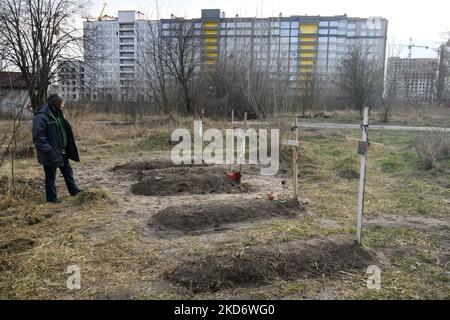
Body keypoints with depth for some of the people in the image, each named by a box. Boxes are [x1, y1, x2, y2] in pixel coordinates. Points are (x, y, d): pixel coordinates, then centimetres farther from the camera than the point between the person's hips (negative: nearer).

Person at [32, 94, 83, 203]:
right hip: (51, 153, -9)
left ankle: (74, 190, 34)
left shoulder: (58, 114, 8)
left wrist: (67, 148, 17)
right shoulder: (41, 117, -21)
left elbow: (65, 132, 19)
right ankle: (52, 197, 20)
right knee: (51, 176, 6)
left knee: (68, 171, 20)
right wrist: (49, 150, -28)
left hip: (62, 151, 9)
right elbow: (38, 137, -24)